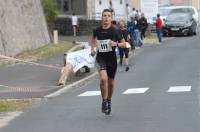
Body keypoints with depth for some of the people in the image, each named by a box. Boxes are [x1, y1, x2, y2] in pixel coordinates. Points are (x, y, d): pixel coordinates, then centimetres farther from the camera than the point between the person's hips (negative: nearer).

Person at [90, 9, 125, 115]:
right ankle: (104, 101, -5)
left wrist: (116, 44, -20)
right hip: (100, 58, -1)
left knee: (111, 83, 14)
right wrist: (93, 48, 5)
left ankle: (109, 101, 39)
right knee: (103, 79, -24)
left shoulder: (114, 31, -9)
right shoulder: (97, 30, -4)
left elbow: (123, 43, -1)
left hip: (111, 59, 1)